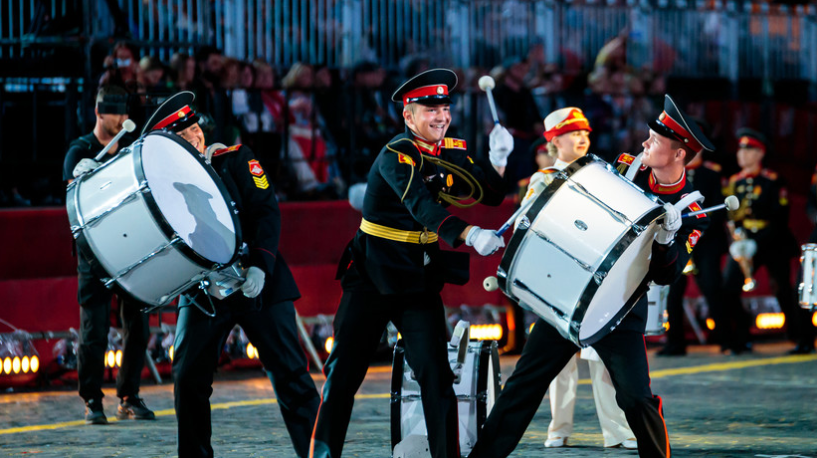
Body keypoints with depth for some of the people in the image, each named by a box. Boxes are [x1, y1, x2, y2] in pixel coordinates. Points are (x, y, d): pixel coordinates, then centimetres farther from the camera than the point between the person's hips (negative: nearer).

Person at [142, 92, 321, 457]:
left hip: (257, 285, -2)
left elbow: (267, 211, -7)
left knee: (289, 373, -4)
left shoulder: (234, 159, -1)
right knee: (188, 379, -3)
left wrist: (260, 265, -20)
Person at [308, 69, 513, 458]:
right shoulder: (395, 156, -17)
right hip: (372, 276, -4)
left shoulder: (453, 152, 3)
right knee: (344, 372, 2)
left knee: (436, 374, -6)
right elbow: (421, 205, -32)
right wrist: (469, 235, -46)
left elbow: (490, 195, 3)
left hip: (421, 280, 4)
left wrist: (498, 160, -16)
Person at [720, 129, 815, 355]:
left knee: (784, 291, -1)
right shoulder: (734, 182, 8)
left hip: (773, 244, -4)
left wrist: (756, 243, -21)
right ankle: (740, 339, 2)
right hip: (744, 245, 4)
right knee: (727, 290, -10)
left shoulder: (773, 182, -7)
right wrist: (735, 241, -10)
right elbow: (729, 217, 8)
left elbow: (779, 219, -12)